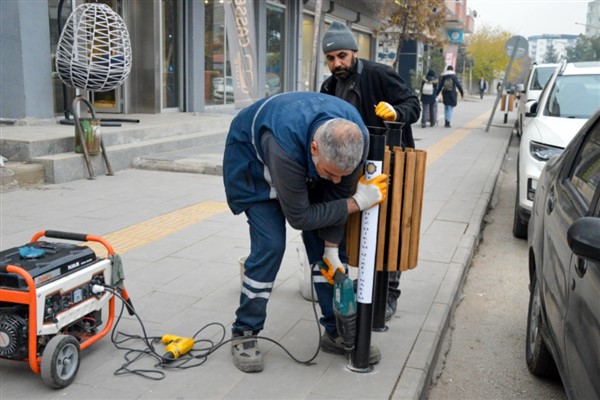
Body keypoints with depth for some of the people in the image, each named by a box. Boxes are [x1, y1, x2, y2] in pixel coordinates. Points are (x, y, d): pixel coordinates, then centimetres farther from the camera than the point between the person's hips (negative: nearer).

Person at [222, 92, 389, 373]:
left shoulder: (355, 138, -30)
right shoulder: (286, 145, -45)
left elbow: (336, 194, -16)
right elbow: (299, 217, -32)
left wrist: (331, 248, -14)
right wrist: (358, 202, -31)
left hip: (304, 163, 5)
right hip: (253, 160, -5)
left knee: (320, 245, -1)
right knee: (270, 245, -17)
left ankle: (336, 332, 12)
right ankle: (244, 334, 1)